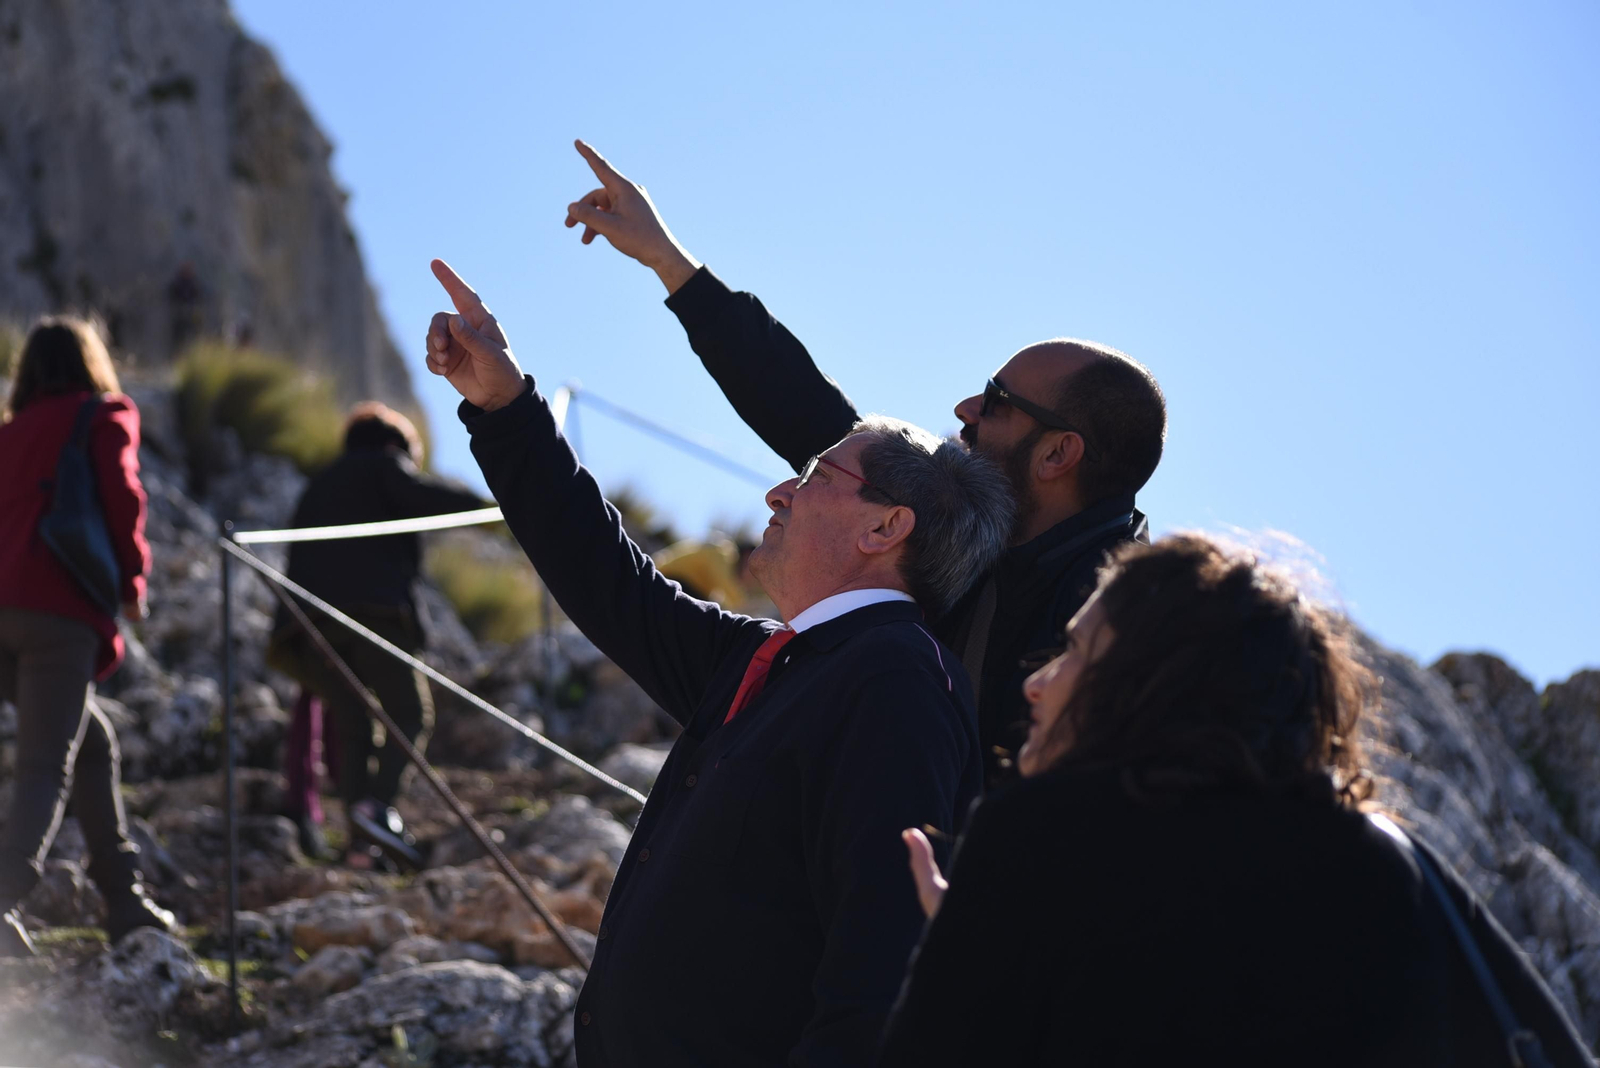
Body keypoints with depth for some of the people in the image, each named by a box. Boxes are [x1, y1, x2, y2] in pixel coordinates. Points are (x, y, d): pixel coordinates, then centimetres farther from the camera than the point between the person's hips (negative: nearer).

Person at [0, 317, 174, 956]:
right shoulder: (106, 417, 8)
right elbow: (120, 496, -5)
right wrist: (132, 582, 5)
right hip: (61, 609, -6)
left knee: (95, 743, 19)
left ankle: (123, 897, 20)